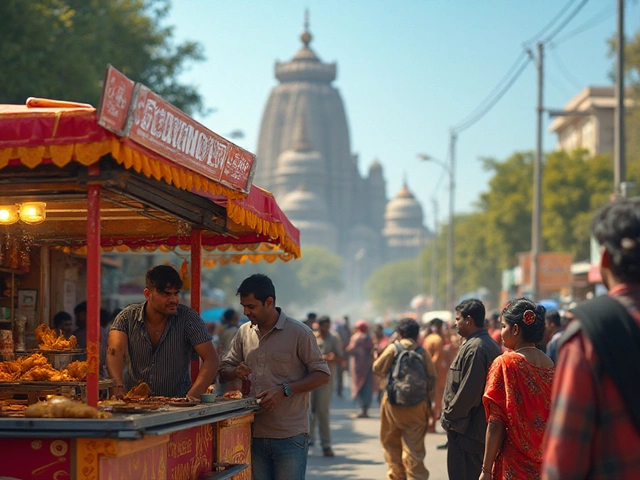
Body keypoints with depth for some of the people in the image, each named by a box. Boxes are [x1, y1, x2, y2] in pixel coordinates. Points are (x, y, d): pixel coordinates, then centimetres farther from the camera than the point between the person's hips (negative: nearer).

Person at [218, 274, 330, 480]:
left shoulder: (299, 332, -6)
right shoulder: (244, 332, 10)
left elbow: (322, 375, -6)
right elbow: (223, 371, 15)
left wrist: (284, 391, -19)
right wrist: (235, 372, -9)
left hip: (290, 437, -5)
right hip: (255, 435, 5)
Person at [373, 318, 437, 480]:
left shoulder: (393, 348, -3)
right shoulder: (423, 352, 2)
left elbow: (378, 368, -1)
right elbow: (432, 379, 1)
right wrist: (429, 405, 9)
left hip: (394, 404, -1)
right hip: (417, 407, 1)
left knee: (391, 443, 17)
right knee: (414, 449, 0)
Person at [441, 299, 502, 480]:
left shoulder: (474, 348, -18)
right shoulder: (490, 345, 13)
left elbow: (468, 392, -23)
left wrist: (449, 417, -11)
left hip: (466, 430, -10)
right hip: (482, 427, 10)